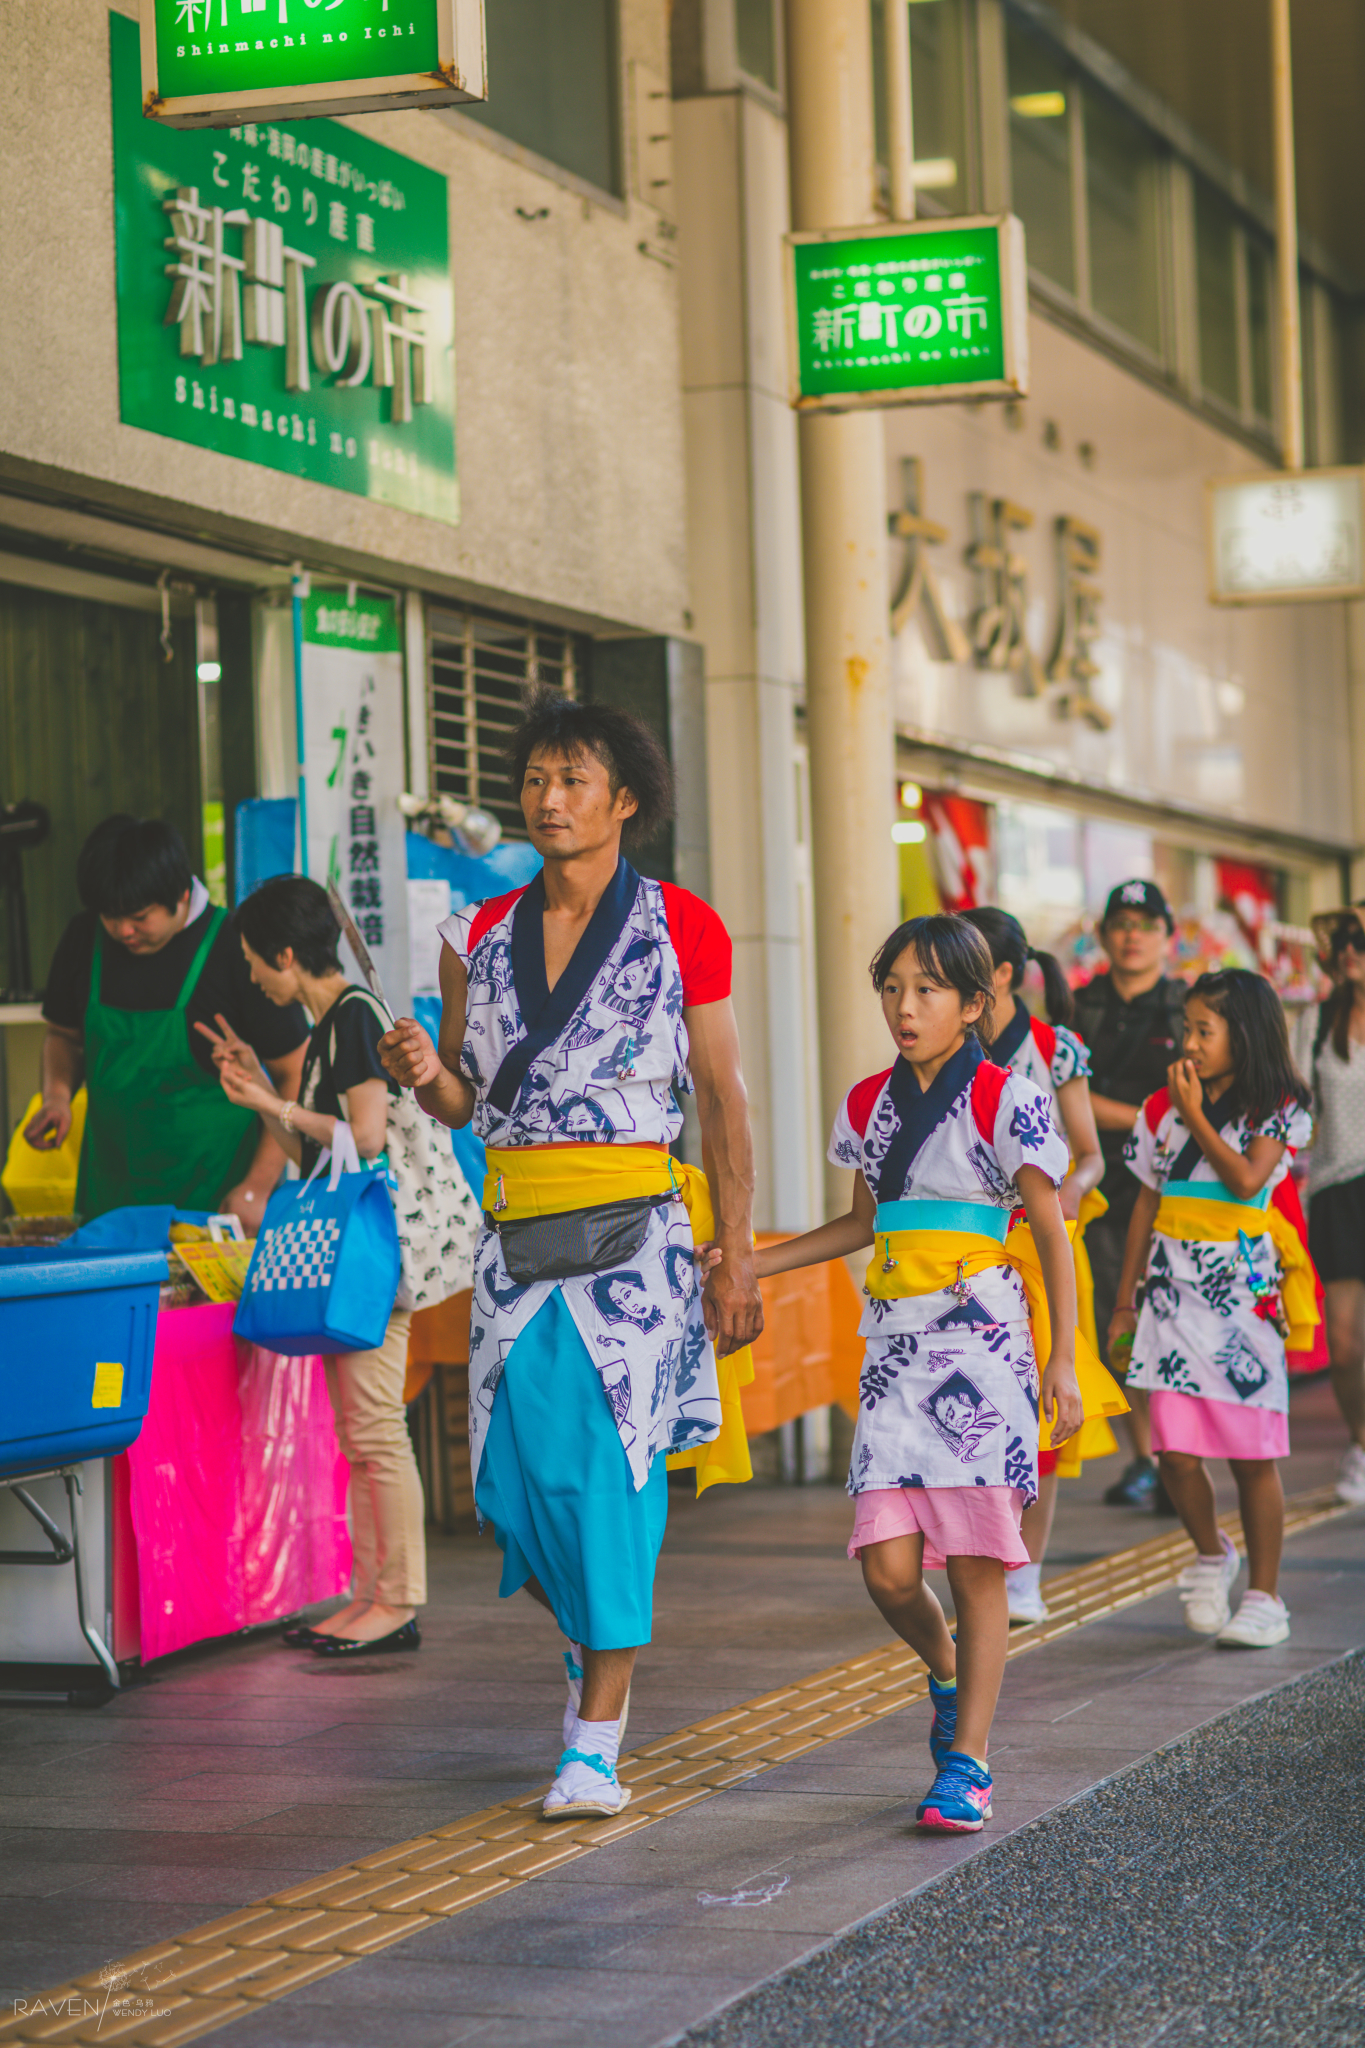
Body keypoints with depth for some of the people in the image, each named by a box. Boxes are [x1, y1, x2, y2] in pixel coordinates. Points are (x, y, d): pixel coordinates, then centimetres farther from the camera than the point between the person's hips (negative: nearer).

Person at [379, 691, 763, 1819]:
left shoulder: (678, 930, 0)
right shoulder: (482, 936, 11)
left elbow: (723, 1103, 1)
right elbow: (464, 1102, 15)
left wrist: (736, 1261, -3)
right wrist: (424, 1073, -9)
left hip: (632, 1231, -4)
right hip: (516, 1236, 4)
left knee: (612, 1472, -8)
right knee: (517, 1472, -1)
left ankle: (595, 1747, -3)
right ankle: (594, 1638, 30)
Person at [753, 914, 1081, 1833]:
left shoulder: (1006, 1100, -3)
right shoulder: (870, 1104, 12)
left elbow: (1052, 1235, -2)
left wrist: (1062, 1362, -7)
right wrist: (750, 1263, 22)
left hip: (981, 1340, -4)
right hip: (893, 1343, 4)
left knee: (975, 1565, -4)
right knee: (888, 1567, -4)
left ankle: (967, 1760, 4)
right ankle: (947, 1670, 27)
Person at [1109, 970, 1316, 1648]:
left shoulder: (1278, 1108, 0)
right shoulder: (1163, 1107, 11)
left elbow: (1246, 1179, -16)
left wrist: (1195, 1114, -12)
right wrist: (1125, 1298, 15)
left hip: (1242, 1287, -3)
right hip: (1174, 1287, 3)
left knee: (1252, 1452, 1)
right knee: (1176, 1451, -5)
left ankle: (1264, 1597, 13)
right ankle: (1210, 1555, 22)